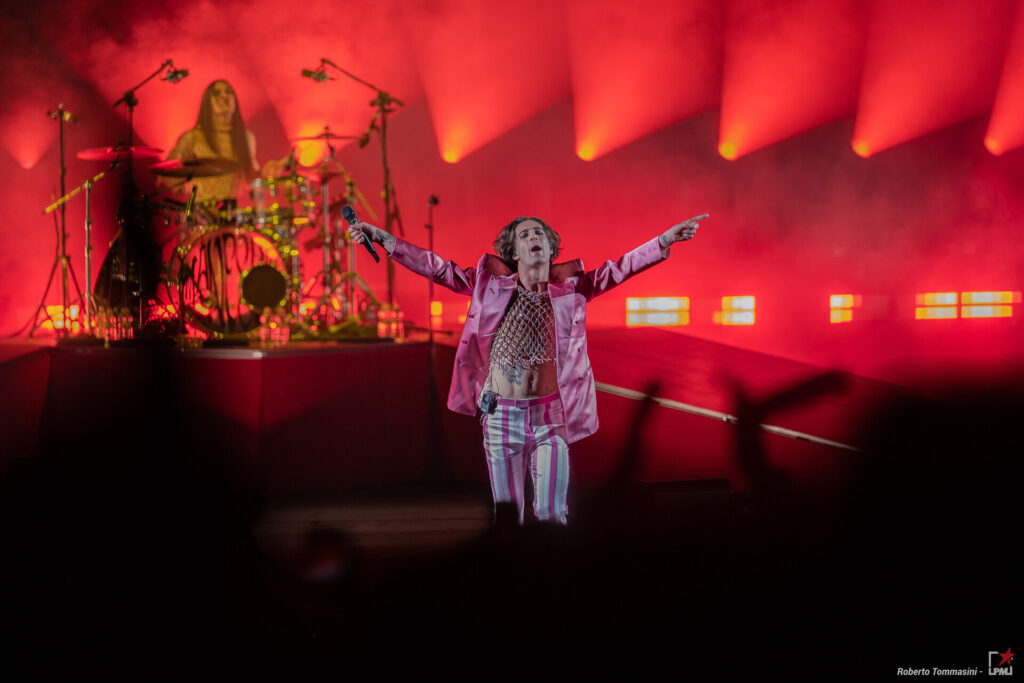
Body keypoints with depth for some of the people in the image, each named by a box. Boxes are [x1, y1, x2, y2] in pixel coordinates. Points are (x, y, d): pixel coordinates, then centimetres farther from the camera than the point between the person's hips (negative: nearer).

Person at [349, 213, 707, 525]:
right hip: (501, 415, 0)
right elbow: (439, 269, 0)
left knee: (551, 513, -2)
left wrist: (665, 239, -19)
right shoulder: (492, 283, 1)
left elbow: (619, 269, -7)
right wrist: (385, 240, -5)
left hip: (550, 414, 0)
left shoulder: (570, 287, 1)